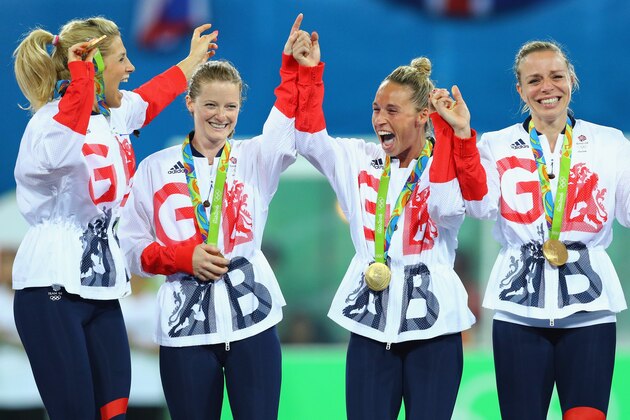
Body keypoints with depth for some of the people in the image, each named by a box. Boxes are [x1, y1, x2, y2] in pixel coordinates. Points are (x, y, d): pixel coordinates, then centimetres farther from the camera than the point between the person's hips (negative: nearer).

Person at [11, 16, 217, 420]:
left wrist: (195, 57, 50)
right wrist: (81, 73, -32)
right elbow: (63, 148, -40)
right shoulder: (51, 122, -14)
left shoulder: (115, 113, 10)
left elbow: (157, 93, 34)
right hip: (52, 291, -8)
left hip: (101, 288, 8)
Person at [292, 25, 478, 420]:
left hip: (431, 321, -3)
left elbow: (446, 207, -20)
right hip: (371, 321, 3)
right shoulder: (361, 161, 10)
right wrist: (309, 73, -2)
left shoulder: (450, 165, -1)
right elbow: (308, 136, 5)